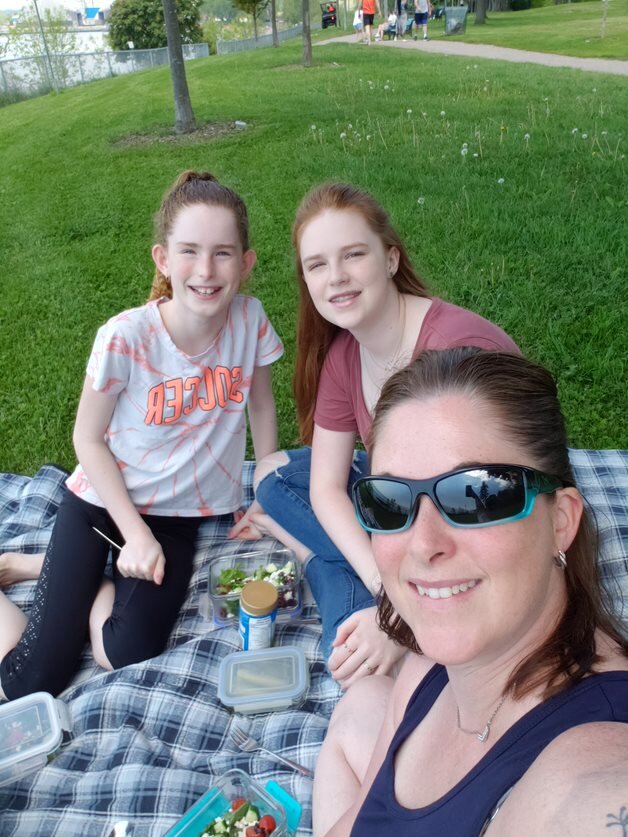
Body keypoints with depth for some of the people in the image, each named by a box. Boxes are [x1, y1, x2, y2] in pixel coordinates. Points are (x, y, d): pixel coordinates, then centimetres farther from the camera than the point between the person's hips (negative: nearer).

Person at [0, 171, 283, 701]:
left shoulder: (250, 320, -15)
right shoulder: (125, 337, -24)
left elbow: (261, 405, 2)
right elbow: (89, 439, -11)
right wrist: (135, 534, -13)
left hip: (179, 512, 3)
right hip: (104, 500, -2)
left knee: (131, 655, -15)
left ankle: (86, 579, 13)